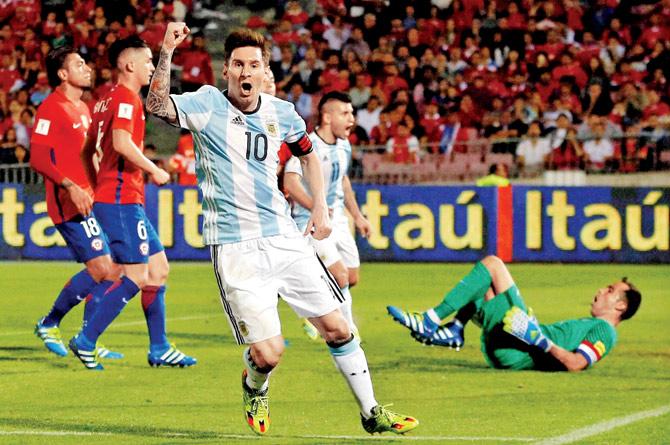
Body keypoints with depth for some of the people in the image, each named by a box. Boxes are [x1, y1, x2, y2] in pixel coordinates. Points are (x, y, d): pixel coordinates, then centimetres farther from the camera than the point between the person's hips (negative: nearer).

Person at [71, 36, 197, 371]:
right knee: (136, 277, -9)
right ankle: (85, 341, -6)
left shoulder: (107, 99, 18)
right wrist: (154, 170, -16)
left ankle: (159, 349, 14)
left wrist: (98, 189, 25)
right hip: (122, 200, -10)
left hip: (117, 199, 10)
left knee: (158, 268, 11)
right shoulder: (127, 98, -11)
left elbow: (88, 151, 22)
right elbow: (121, 142, -26)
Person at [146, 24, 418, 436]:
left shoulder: (281, 113, 5)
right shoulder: (208, 104, -6)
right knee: (268, 354, -11)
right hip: (234, 246, -4)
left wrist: (320, 205, 13)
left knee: (336, 327, 6)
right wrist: (166, 53, -35)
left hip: (285, 238, 4)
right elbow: (157, 105, -23)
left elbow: (308, 153, 24)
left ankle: (372, 413, 22)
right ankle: (255, 388, 25)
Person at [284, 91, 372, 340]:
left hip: (337, 221, 8)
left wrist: (357, 216, 27)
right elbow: (291, 182, -30)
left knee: (352, 279, 8)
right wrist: (315, 207, -41)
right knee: (340, 277, -18)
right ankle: (348, 329, -1)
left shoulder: (344, 146, 9)